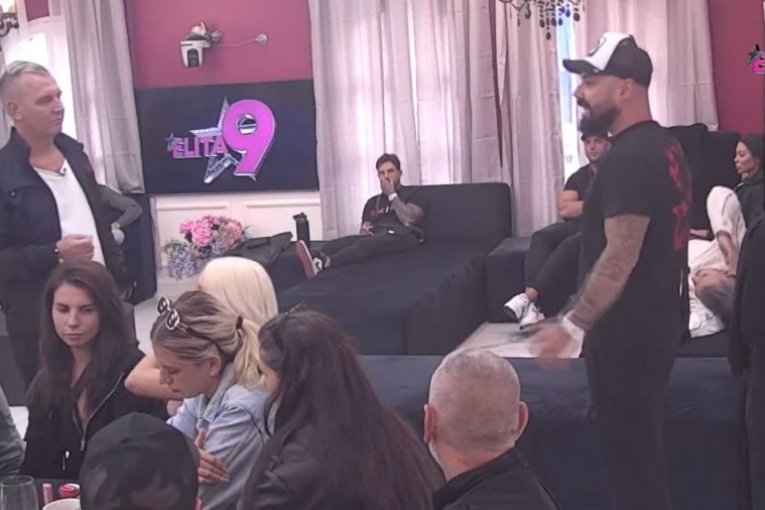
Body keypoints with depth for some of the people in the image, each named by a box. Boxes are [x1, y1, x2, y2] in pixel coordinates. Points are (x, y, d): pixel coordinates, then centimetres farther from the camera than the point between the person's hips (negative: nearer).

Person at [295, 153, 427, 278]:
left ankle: (324, 262, -62)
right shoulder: (373, 202, 30)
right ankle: (316, 258, -61)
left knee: (366, 244, -38)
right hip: (375, 237, 5)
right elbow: (365, 226, 24)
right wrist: (364, 229, -1)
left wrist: (392, 195, 1)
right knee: (336, 244, -27)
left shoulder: (413, 193, 13)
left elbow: (408, 219, -7)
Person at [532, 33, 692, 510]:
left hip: (627, 332, -10)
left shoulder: (628, 158, -21)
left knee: (629, 452, 2)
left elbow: (620, 257, -27)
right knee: (645, 446, 20)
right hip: (658, 321, 10)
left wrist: (572, 325, -25)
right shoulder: (664, 146, 11)